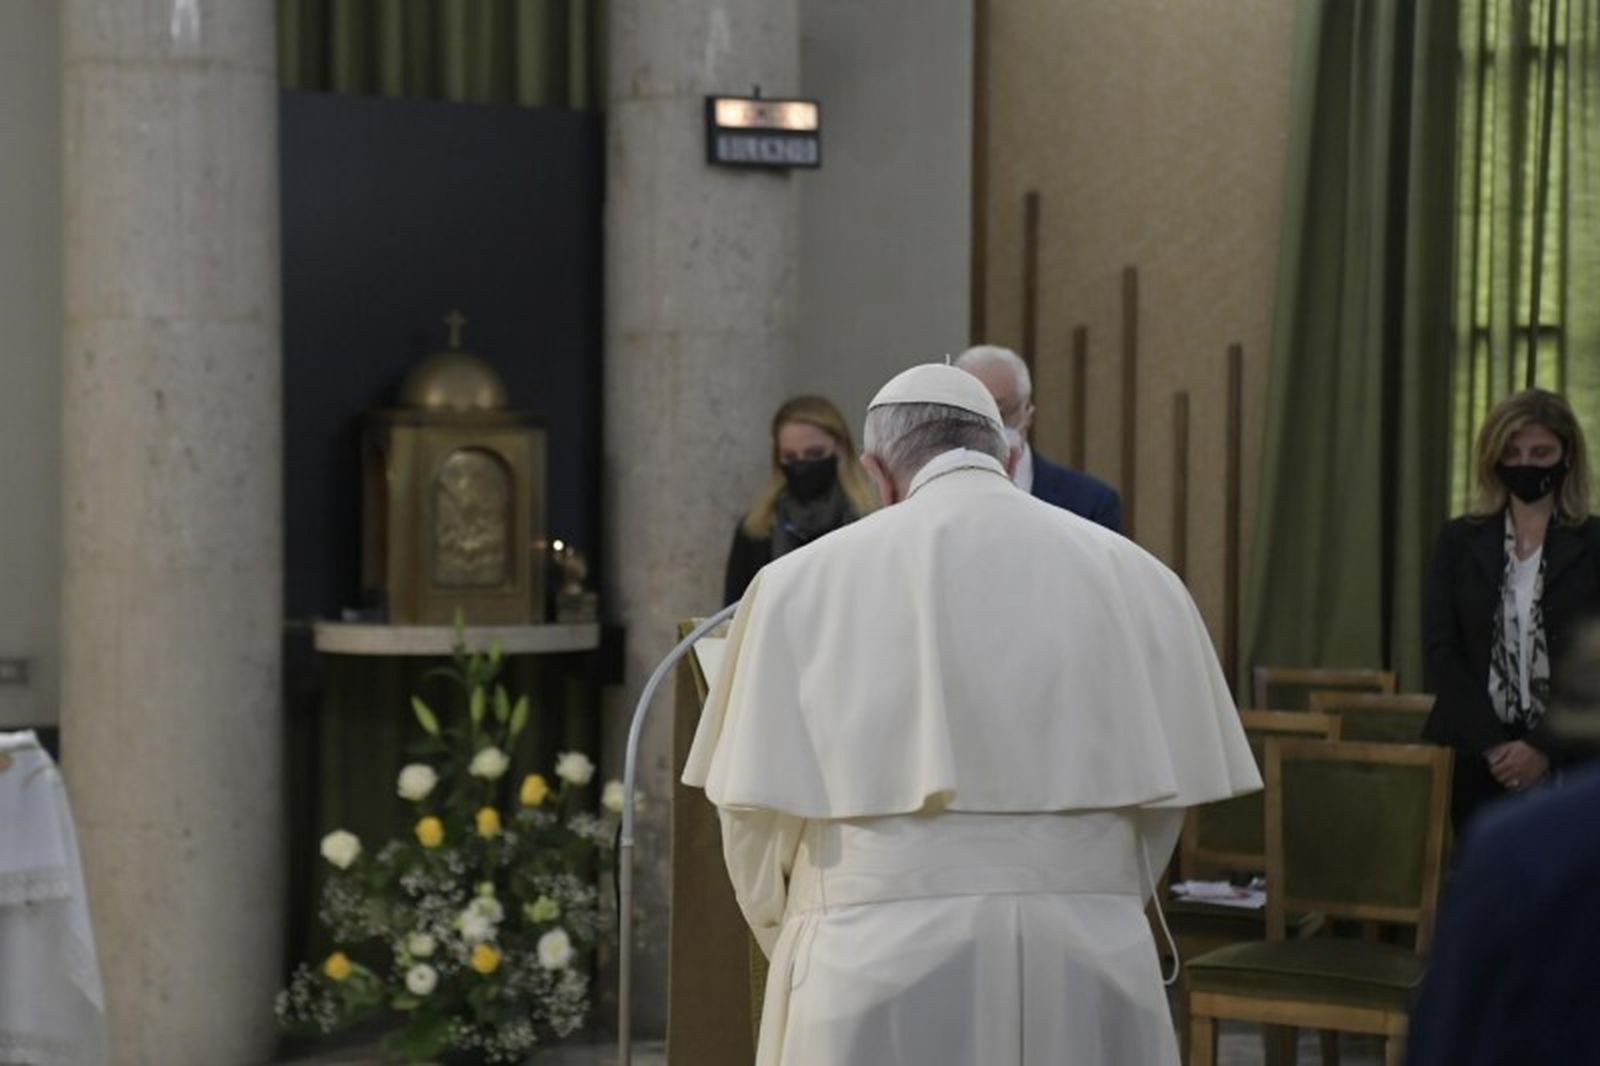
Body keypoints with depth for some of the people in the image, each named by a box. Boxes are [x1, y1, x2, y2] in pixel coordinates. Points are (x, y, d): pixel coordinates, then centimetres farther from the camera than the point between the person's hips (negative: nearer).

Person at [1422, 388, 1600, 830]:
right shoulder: (1460, 541, 10)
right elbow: (1440, 652, 3)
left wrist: (1544, 749, -13)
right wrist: (1493, 745, -8)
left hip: (1563, 761, -2)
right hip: (1471, 760, 2)